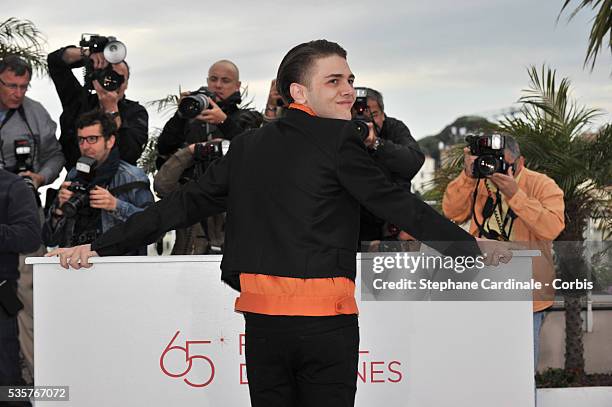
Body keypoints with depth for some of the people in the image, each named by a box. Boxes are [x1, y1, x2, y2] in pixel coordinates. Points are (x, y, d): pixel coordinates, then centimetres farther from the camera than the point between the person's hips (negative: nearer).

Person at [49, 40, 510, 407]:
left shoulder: (247, 146, 12)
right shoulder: (338, 138, -4)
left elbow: (184, 204, 13)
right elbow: (395, 203, -3)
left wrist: (99, 246, 21)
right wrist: (472, 247, 8)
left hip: (263, 321, 5)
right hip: (325, 317, -5)